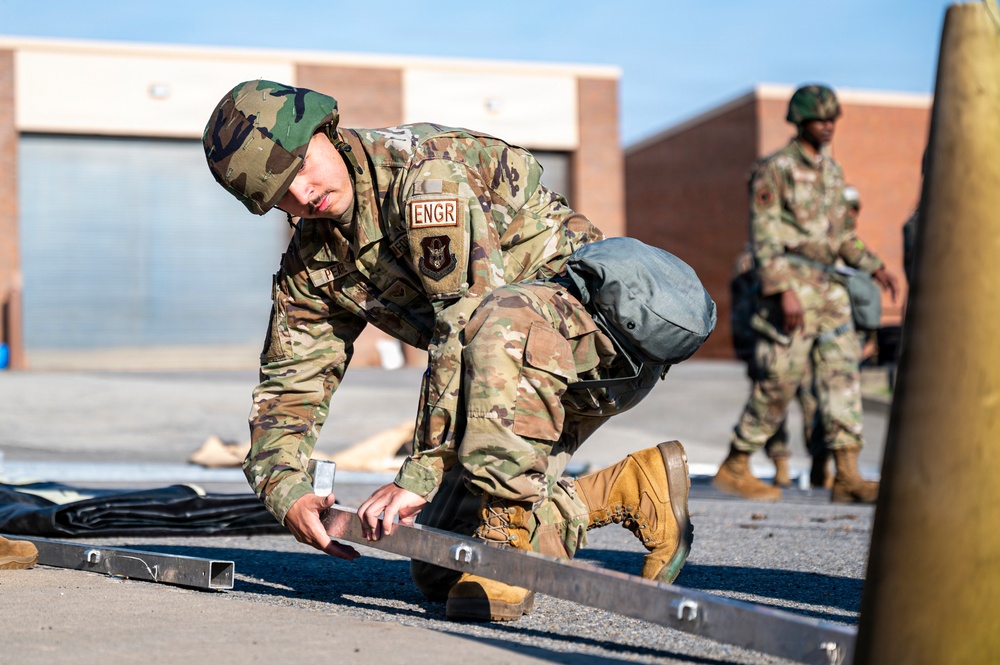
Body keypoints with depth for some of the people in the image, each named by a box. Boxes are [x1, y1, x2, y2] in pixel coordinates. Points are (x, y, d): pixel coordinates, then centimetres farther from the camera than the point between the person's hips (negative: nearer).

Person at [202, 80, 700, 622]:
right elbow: (288, 388, 9)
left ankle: (510, 536, -28)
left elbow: (472, 313, -31)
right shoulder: (311, 264, 3)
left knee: (497, 320, -42)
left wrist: (418, 477, -32)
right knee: (438, 570, 1)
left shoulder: (425, 171, -24)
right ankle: (633, 491, 7)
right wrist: (286, 491, -12)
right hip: (534, 382, 9)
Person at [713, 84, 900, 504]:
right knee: (779, 379, -5)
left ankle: (847, 477, -3)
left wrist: (875, 267, 11)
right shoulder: (774, 169, -7)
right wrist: (784, 291, -22)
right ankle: (734, 469, 7)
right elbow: (764, 237, -13)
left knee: (842, 374, -1)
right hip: (790, 282, -7)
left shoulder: (831, 170, 16)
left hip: (826, 288, 7)